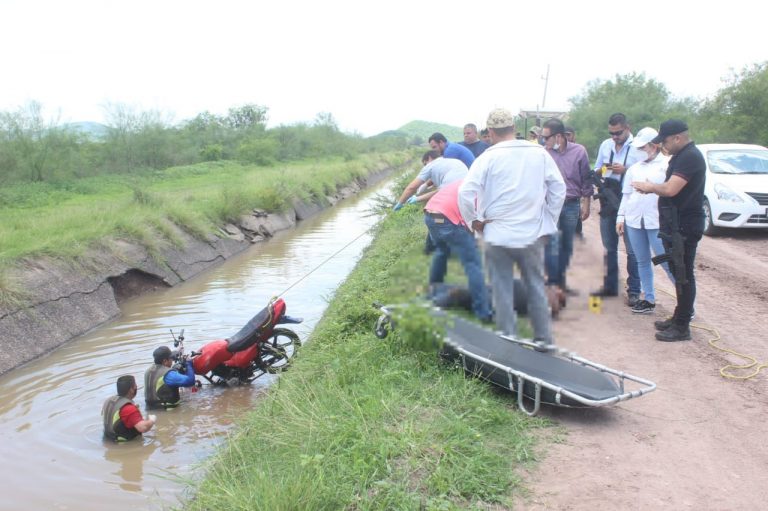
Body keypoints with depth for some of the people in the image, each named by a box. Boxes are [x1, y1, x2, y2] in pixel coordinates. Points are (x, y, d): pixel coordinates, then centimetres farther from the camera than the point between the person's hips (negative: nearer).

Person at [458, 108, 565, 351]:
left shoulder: (488, 157, -8)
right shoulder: (540, 153, 1)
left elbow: (465, 192, -15)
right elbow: (559, 188, 4)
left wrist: (474, 221, -2)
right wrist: (549, 219, 13)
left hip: (498, 234, -3)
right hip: (533, 233, 3)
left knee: (502, 290, 7)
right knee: (536, 285, 15)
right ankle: (544, 338, 20)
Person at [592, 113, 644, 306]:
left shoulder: (638, 147, -6)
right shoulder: (605, 145, 9)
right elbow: (596, 172, 16)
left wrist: (625, 170, -20)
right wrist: (601, 170, -6)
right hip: (608, 201, 5)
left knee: (632, 250, -3)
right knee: (609, 248, 14)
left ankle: (634, 291, 5)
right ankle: (610, 286, 25)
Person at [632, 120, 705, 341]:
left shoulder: (690, 157, -18)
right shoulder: (680, 156, 15)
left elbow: (670, 189, -25)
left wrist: (649, 187, -8)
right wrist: (651, 188, 3)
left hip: (684, 226, -10)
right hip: (675, 224, 10)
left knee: (683, 275, -4)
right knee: (679, 273, 16)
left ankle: (682, 327, 2)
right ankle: (679, 317, 26)